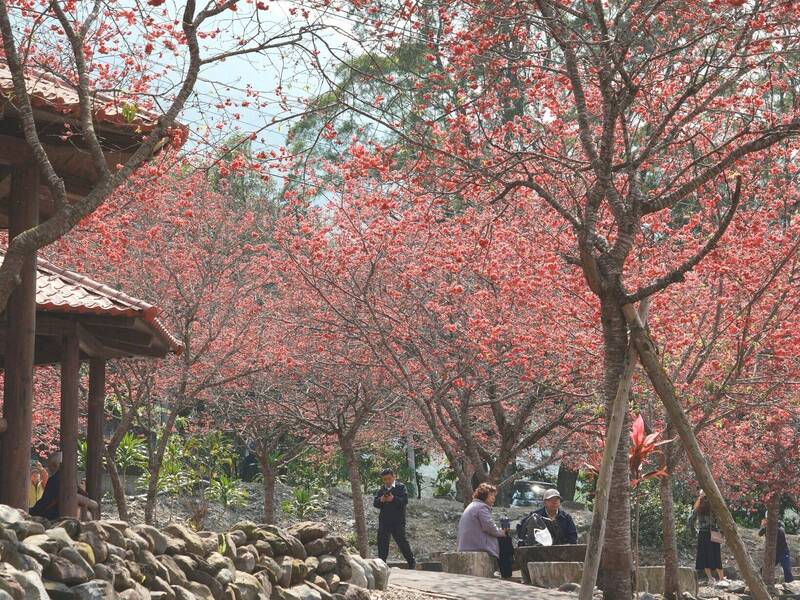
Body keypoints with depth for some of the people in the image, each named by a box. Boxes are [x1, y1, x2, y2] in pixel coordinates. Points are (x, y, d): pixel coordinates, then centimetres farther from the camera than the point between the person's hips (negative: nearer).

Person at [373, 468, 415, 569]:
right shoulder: (381, 490, 14)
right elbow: (375, 503, 7)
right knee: (382, 542, 6)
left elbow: (405, 501, -13)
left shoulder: (400, 487, -1)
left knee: (401, 541, -5)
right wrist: (380, 500, -15)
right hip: (384, 521, 5)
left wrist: (393, 499, -27)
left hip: (398, 521, -5)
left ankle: (411, 562, 6)